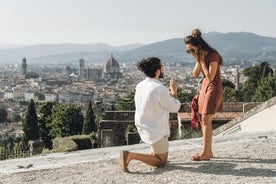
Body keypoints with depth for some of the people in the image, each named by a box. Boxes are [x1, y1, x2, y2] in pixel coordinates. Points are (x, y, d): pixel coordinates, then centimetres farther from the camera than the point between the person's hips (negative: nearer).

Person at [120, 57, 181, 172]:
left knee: (168, 122, 34)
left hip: (142, 128, 8)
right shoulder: (160, 89, -25)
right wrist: (174, 91, 2)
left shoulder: (139, 86, -1)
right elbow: (175, 108, -12)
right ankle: (131, 155, -12)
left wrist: (169, 92, 16)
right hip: (156, 131, -8)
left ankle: (153, 153, 28)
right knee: (161, 163, 9)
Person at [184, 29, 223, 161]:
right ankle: (208, 151, 14)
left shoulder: (212, 55, -17)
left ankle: (205, 153, -6)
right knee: (202, 120, 7)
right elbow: (195, 74, 5)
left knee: (206, 120, -11)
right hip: (204, 87, 9)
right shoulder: (200, 56, 8)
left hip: (213, 88, -9)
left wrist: (202, 61, -19)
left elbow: (210, 77, -21)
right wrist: (198, 61, -7)